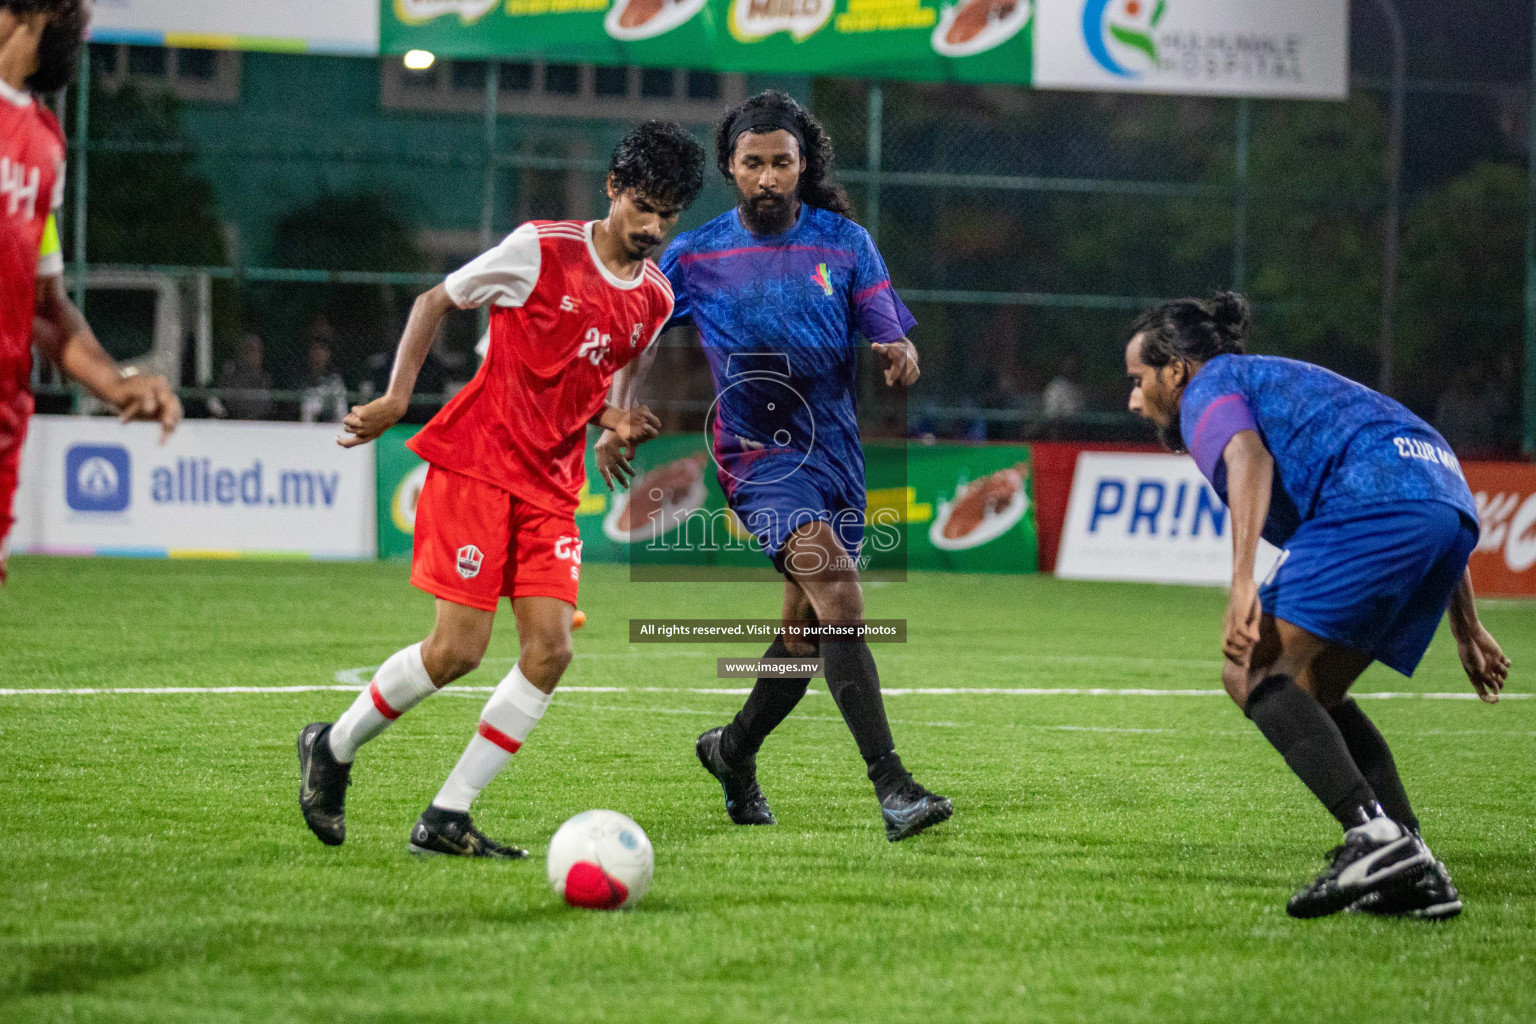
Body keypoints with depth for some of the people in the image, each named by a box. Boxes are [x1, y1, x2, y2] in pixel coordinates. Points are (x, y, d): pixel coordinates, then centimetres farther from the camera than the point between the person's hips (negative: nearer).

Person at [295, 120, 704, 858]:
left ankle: (445, 818, -1)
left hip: (551, 486, 6)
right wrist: (396, 399, -7)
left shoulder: (654, 299, 8)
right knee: (459, 648, -11)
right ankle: (333, 747, 15)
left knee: (550, 649, -8)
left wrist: (611, 421, 1)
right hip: (474, 462, -6)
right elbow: (436, 302, 1)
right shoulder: (541, 249, -9)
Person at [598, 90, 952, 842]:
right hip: (758, 458, -4)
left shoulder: (845, 243, 3)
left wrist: (899, 354, -23)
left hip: (836, 451, 4)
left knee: (808, 630, 13)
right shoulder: (695, 256, 0)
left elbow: (889, 332, 0)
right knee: (839, 593, -25)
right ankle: (891, 787, -31)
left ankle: (733, 751, 41)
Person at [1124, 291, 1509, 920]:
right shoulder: (1287, 381, 37)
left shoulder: (1209, 390, 12)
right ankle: (1415, 871, 6)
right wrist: (1465, 627, 34)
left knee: (1255, 673, -10)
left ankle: (1373, 835, -26)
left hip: (1373, 502, -9)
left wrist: (1243, 584, -27)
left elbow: (1249, 456, -14)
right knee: (1312, 694, 17)